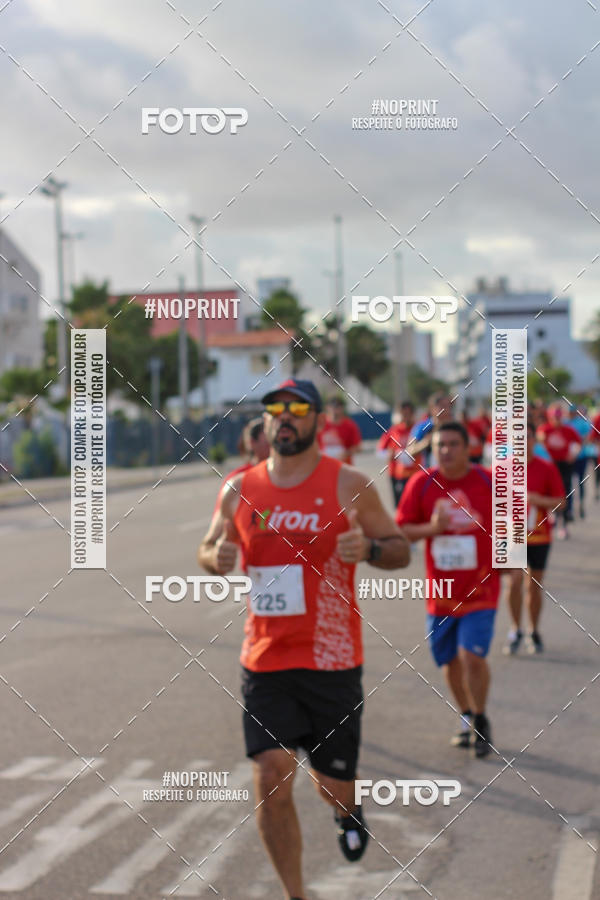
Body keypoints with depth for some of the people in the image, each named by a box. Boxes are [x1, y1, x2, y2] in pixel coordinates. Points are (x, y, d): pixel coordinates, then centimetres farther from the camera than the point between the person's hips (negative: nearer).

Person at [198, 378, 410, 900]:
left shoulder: (350, 485, -3)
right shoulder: (241, 490, 4)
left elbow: (400, 550, 3)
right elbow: (210, 549, 17)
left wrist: (369, 548, -19)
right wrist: (216, 556, -7)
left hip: (333, 661, -1)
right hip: (264, 662, 2)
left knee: (334, 785, 8)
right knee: (272, 776, -11)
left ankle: (349, 811, 48)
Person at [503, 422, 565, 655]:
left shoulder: (547, 468, -4)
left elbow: (560, 502, -3)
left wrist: (537, 499, -19)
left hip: (539, 535, 0)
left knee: (535, 585, 7)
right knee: (515, 580, -11)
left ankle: (534, 632, 23)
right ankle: (515, 631, 5)